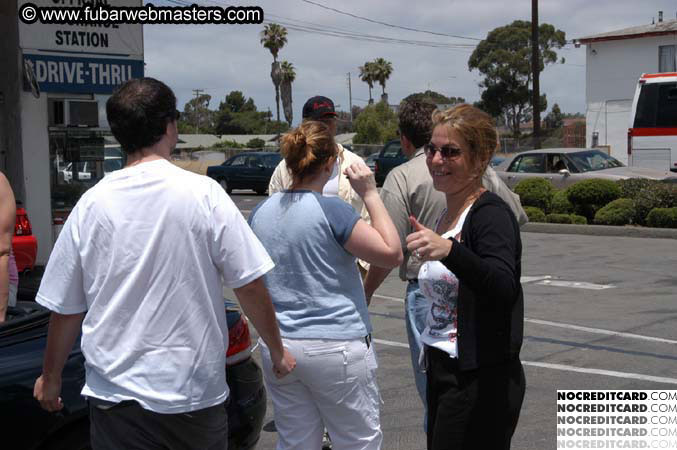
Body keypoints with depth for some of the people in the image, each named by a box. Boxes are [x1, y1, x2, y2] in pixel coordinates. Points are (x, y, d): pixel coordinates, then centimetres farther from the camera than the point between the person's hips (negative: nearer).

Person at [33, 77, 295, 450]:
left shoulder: (91, 203, -3)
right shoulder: (204, 194, -10)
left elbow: (65, 307, 2)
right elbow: (250, 286, -7)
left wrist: (50, 377, 16)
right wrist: (277, 351, 8)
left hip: (114, 396, 2)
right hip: (193, 392, -1)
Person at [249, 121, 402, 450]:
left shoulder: (261, 213, 4)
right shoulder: (332, 211, -15)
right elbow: (392, 253, -15)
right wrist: (370, 194, -10)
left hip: (279, 348, 6)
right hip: (336, 347, -6)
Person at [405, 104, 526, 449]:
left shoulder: (490, 212, -15)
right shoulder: (446, 216, 13)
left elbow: (504, 290, -32)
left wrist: (448, 250, -46)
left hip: (480, 382, -9)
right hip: (442, 374, 9)